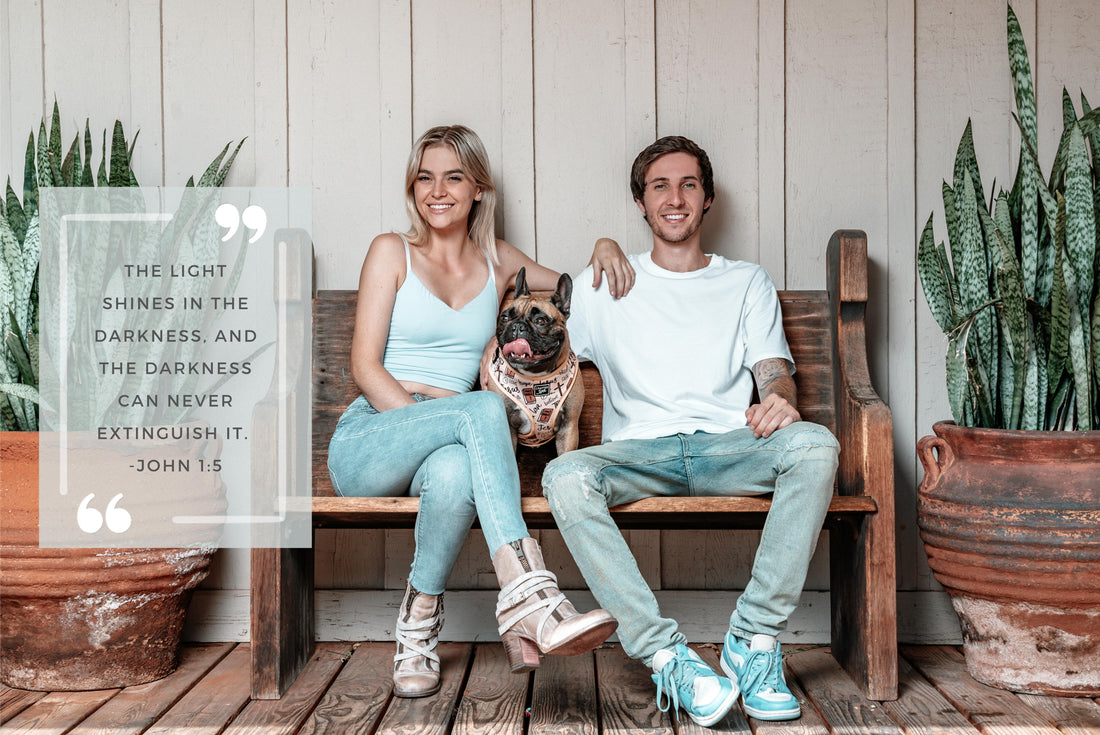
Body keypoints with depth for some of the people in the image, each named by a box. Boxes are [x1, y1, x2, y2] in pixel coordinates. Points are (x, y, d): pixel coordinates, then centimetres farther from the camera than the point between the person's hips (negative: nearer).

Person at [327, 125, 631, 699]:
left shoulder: (498, 263, 18)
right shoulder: (392, 252, 7)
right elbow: (364, 365, -1)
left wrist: (604, 250, 10)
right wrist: (422, 419, -16)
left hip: (447, 447, 2)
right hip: (365, 442, -2)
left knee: (454, 471, -39)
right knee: (484, 406, -35)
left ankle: (418, 627, -19)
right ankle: (527, 595, -46)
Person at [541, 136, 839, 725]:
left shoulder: (747, 283, 21)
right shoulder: (603, 288, 20)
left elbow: (774, 372, 8)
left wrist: (778, 401, -17)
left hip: (727, 446, 1)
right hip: (638, 451, 0)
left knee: (814, 444, -31)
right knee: (565, 476, -34)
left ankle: (754, 637, -26)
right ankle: (665, 655, -34)